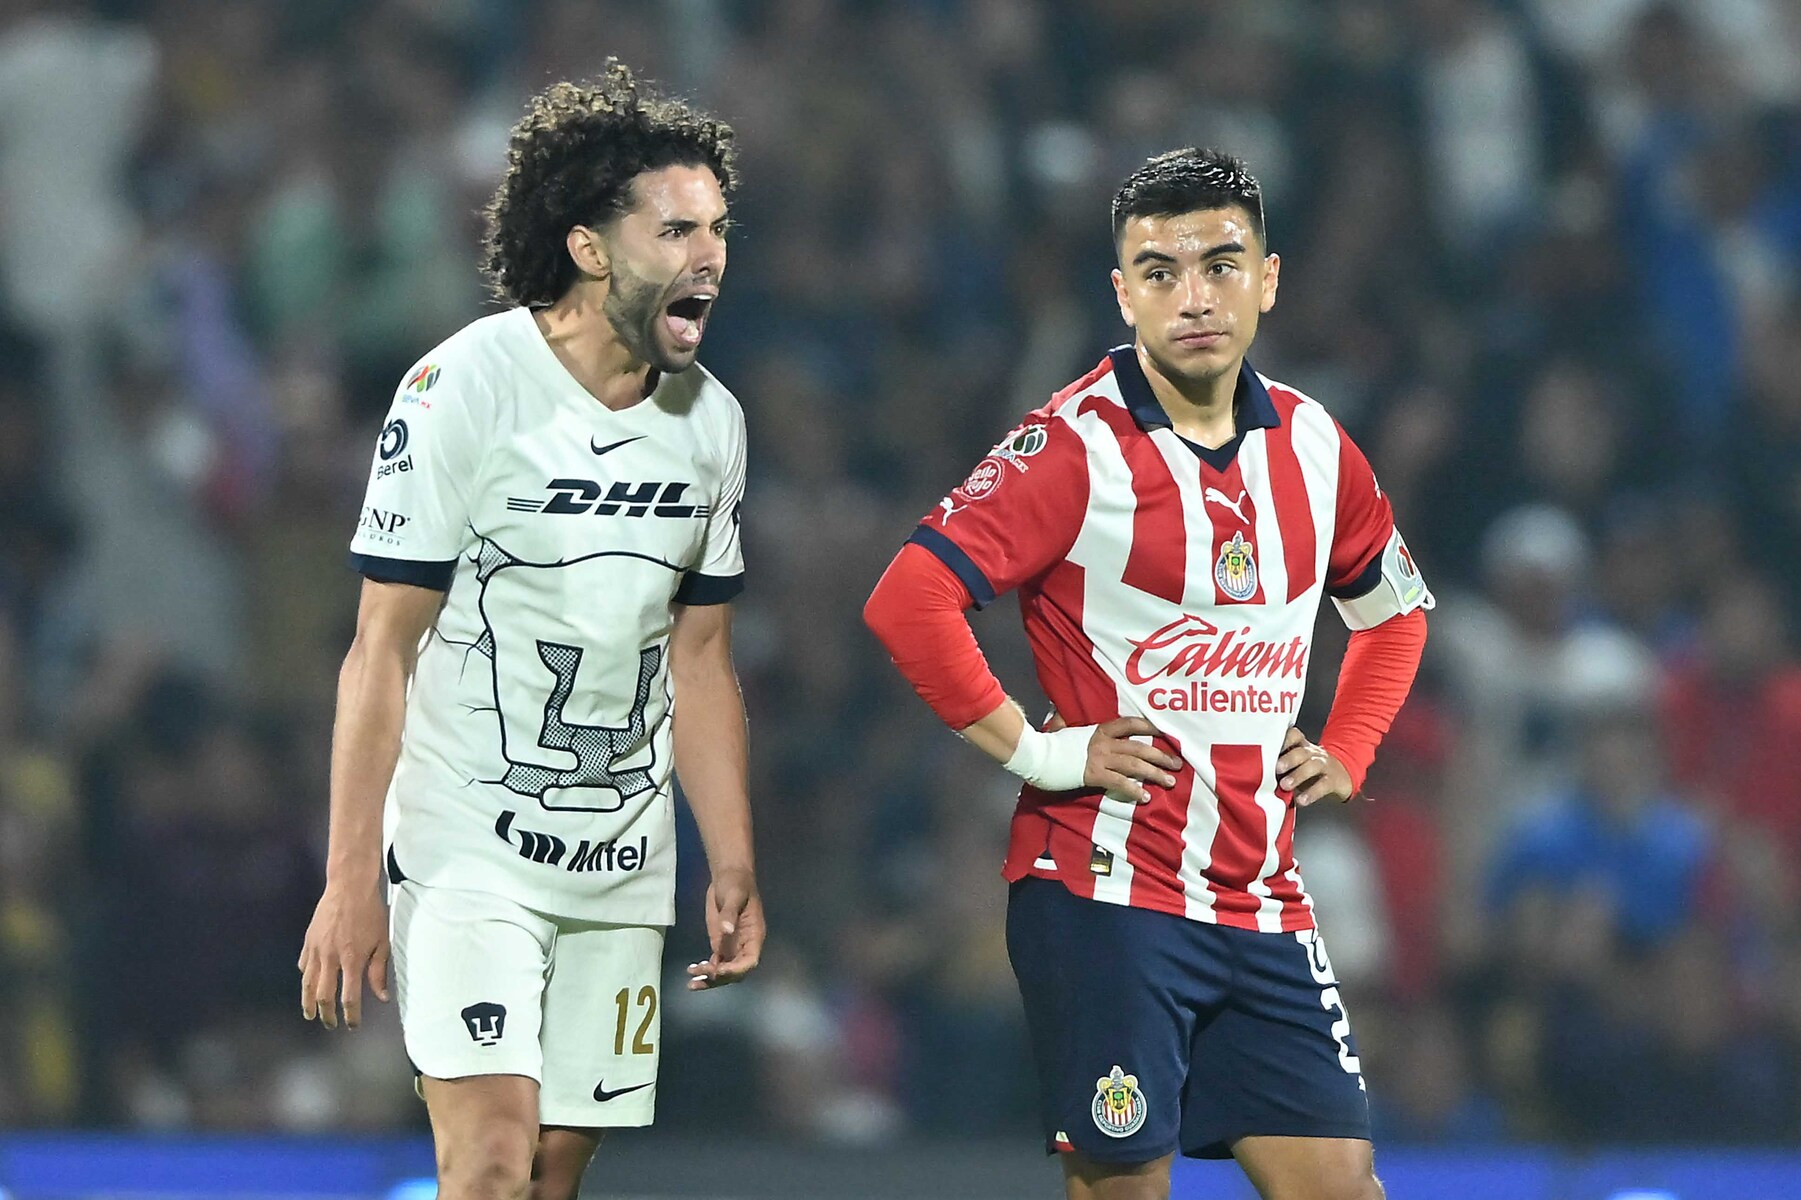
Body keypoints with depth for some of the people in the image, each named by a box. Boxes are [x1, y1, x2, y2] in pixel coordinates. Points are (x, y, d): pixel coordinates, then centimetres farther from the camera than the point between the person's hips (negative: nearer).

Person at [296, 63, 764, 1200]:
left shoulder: (712, 421, 7)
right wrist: (350, 881, -14)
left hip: (621, 863, 6)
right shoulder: (463, 388, -12)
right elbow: (382, 648, -10)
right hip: (467, 840, -6)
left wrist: (735, 868, 11)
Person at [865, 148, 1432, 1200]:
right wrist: (1032, 750, -15)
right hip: (1105, 898, -5)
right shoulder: (1076, 445, -10)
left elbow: (1395, 608, 28)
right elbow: (909, 599, -19)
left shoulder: (1312, 445, 9)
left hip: (1263, 904, 6)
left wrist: (1344, 756, 14)